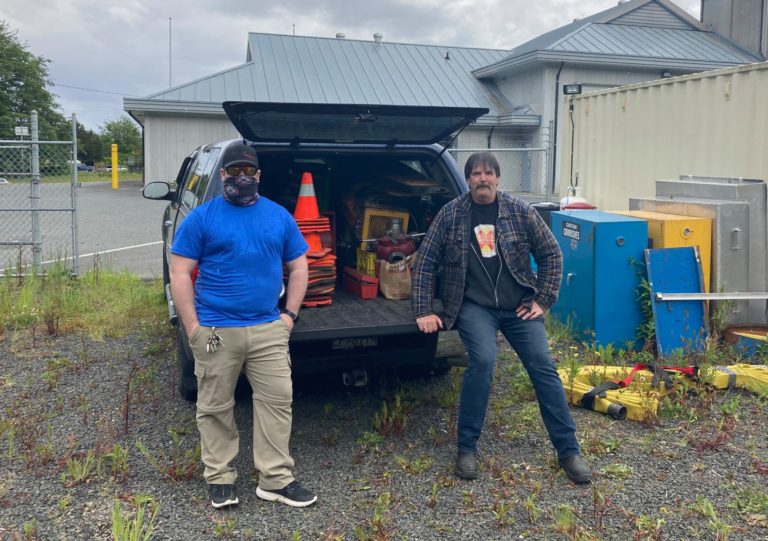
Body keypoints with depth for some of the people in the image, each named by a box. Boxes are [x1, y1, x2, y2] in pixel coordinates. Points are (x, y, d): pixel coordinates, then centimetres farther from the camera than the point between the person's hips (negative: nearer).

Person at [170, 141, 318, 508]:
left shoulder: (279, 216, 9)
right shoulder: (202, 217, -1)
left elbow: (298, 267, 14)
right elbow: (180, 274, -2)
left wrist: (290, 314, 5)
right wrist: (192, 326, -8)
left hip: (269, 330, 3)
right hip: (215, 331, -2)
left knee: (277, 401, 4)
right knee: (215, 408, 8)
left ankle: (276, 480, 15)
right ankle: (219, 479, 24)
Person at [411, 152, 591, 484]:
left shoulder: (520, 211, 1)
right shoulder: (450, 215, -1)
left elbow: (551, 254, 8)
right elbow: (425, 261, 2)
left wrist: (543, 300, 2)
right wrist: (423, 311, -2)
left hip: (520, 305, 2)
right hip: (474, 307, -2)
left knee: (543, 366, -6)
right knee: (483, 361, -25)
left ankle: (568, 450, 10)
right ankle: (466, 448, -8)